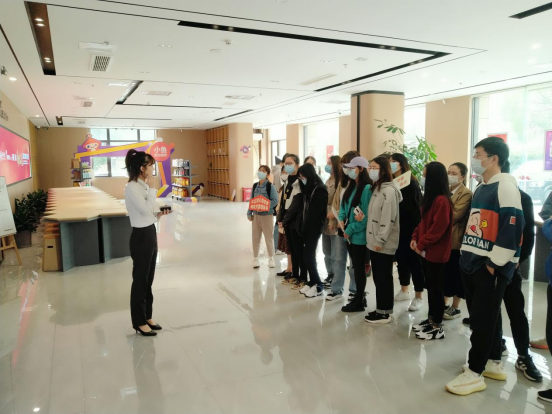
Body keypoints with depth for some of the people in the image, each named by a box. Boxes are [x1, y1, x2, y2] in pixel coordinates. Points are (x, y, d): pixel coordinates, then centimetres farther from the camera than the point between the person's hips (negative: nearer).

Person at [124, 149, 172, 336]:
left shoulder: (143, 186, 11)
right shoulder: (131, 188, -17)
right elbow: (145, 210, -25)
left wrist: (160, 213, 0)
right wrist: (151, 188, -18)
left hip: (151, 233, 9)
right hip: (141, 236, -9)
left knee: (148, 279, 16)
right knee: (140, 280, 3)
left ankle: (147, 317, 29)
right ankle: (139, 322, 17)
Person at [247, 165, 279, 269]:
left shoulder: (270, 186, -9)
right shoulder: (255, 186, 6)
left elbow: (275, 201, -14)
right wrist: (249, 213, 5)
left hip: (267, 215, -4)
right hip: (256, 215, 4)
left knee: (269, 237, 6)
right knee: (255, 237, 7)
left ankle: (271, 258, 20)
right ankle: (255, 258, 18)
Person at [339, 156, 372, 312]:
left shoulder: (367, 188, -17)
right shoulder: (351, 186, 10)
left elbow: (365, 215, -20)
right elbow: (344, 205, 16)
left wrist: (351, 229, -15)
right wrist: (341, 219, -3)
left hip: (359, 235, -8)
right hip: (349, 234, 8)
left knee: (359, 268, 3)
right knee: (356, 267, 16)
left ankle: (359, 302, 15)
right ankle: (360, 297, 28)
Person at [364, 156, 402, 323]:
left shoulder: (389, 190, -15)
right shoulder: (376, 188, 16)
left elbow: (388, 218, -20)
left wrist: (380, 240, -19)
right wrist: (373, 239, 15)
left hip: (383, 244, -9)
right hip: (374, 241, 9)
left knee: (383, 278, 0)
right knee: (378, 277, 14)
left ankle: (384, 313, 10)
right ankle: (382, 310, 24)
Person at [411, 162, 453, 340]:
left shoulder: (442, 200, -19)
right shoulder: (430, 197, 12)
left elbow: (438, 228, -22)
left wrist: (422, 244, -15)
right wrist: (415, 238, 5)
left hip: (436, 253, -9)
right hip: (426, 251, 9)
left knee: (436, 288, 0)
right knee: (430, 287, 17)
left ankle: (438, 327, 11)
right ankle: (431, 319, 29)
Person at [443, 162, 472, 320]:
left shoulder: (466, 194, -11)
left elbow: (454, 216, -21)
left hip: (456, 241, -7)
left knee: (455, 275, 4)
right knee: (444, 273, 13)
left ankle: (455, 308, 17)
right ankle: (444, 304, 25)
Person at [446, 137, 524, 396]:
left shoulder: (505, 185, -12)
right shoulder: (482, 187, 16)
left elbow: (513, 225, -19)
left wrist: (495, 262, -17)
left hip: (492, 266, -9)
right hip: (473, 263, 9)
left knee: (483, 319, -1)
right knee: (483, 316, 16)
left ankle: (475, 373, 9)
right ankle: (493, 363, 31)